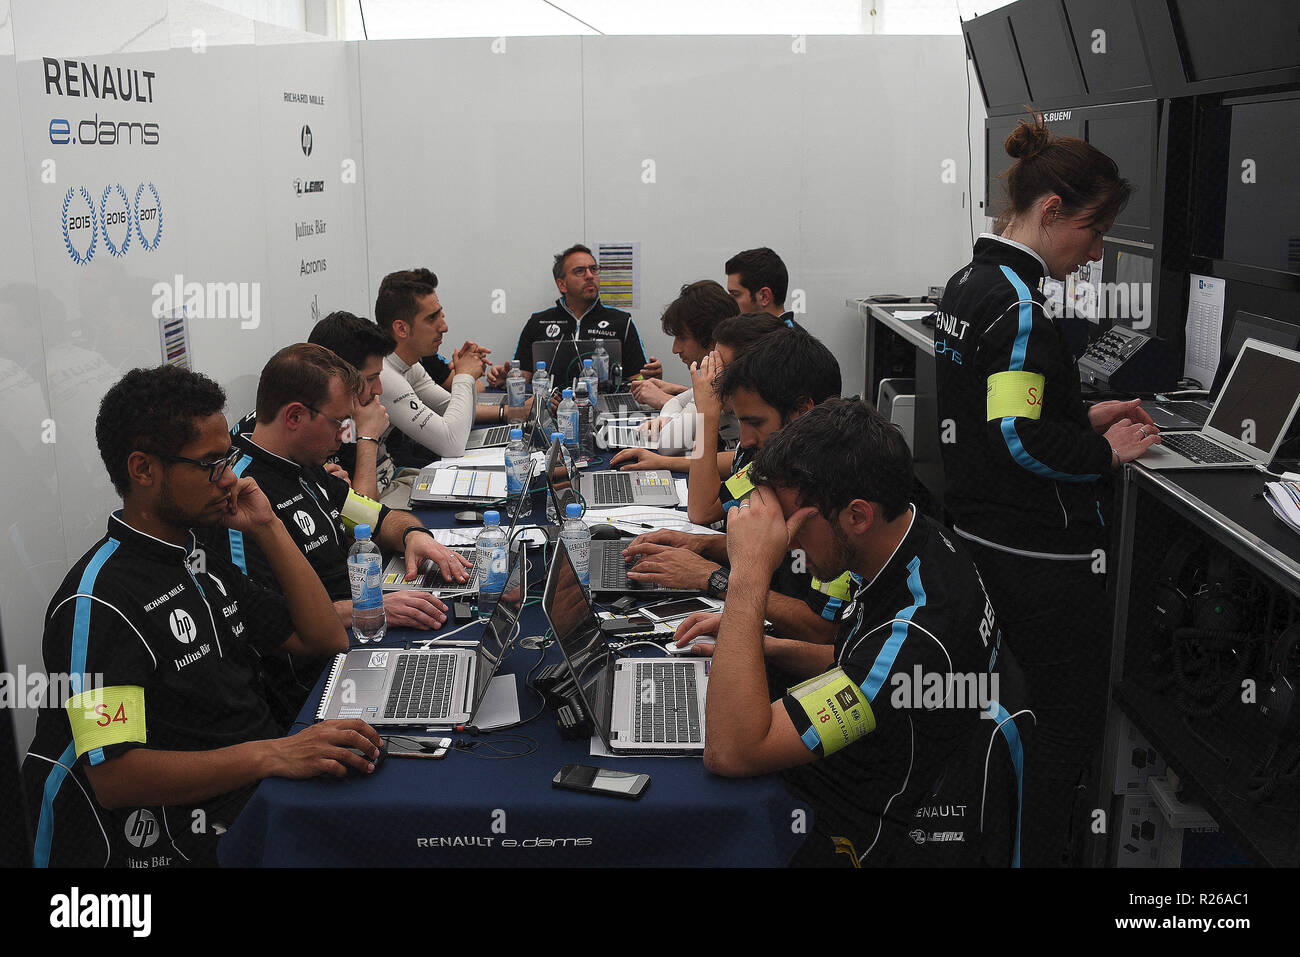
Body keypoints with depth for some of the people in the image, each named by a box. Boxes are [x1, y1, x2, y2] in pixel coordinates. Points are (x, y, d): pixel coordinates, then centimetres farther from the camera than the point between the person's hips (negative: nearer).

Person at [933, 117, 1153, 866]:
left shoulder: (970, 283, 10)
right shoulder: (1018, 303, -20)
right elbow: (1022, 440, -26)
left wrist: (1085, 417, 11)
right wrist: (1107, 452, -10)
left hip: (981, 543, 10)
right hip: (1042, 559, -10)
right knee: (1071, 731, 3)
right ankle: (1050, 853, 14)